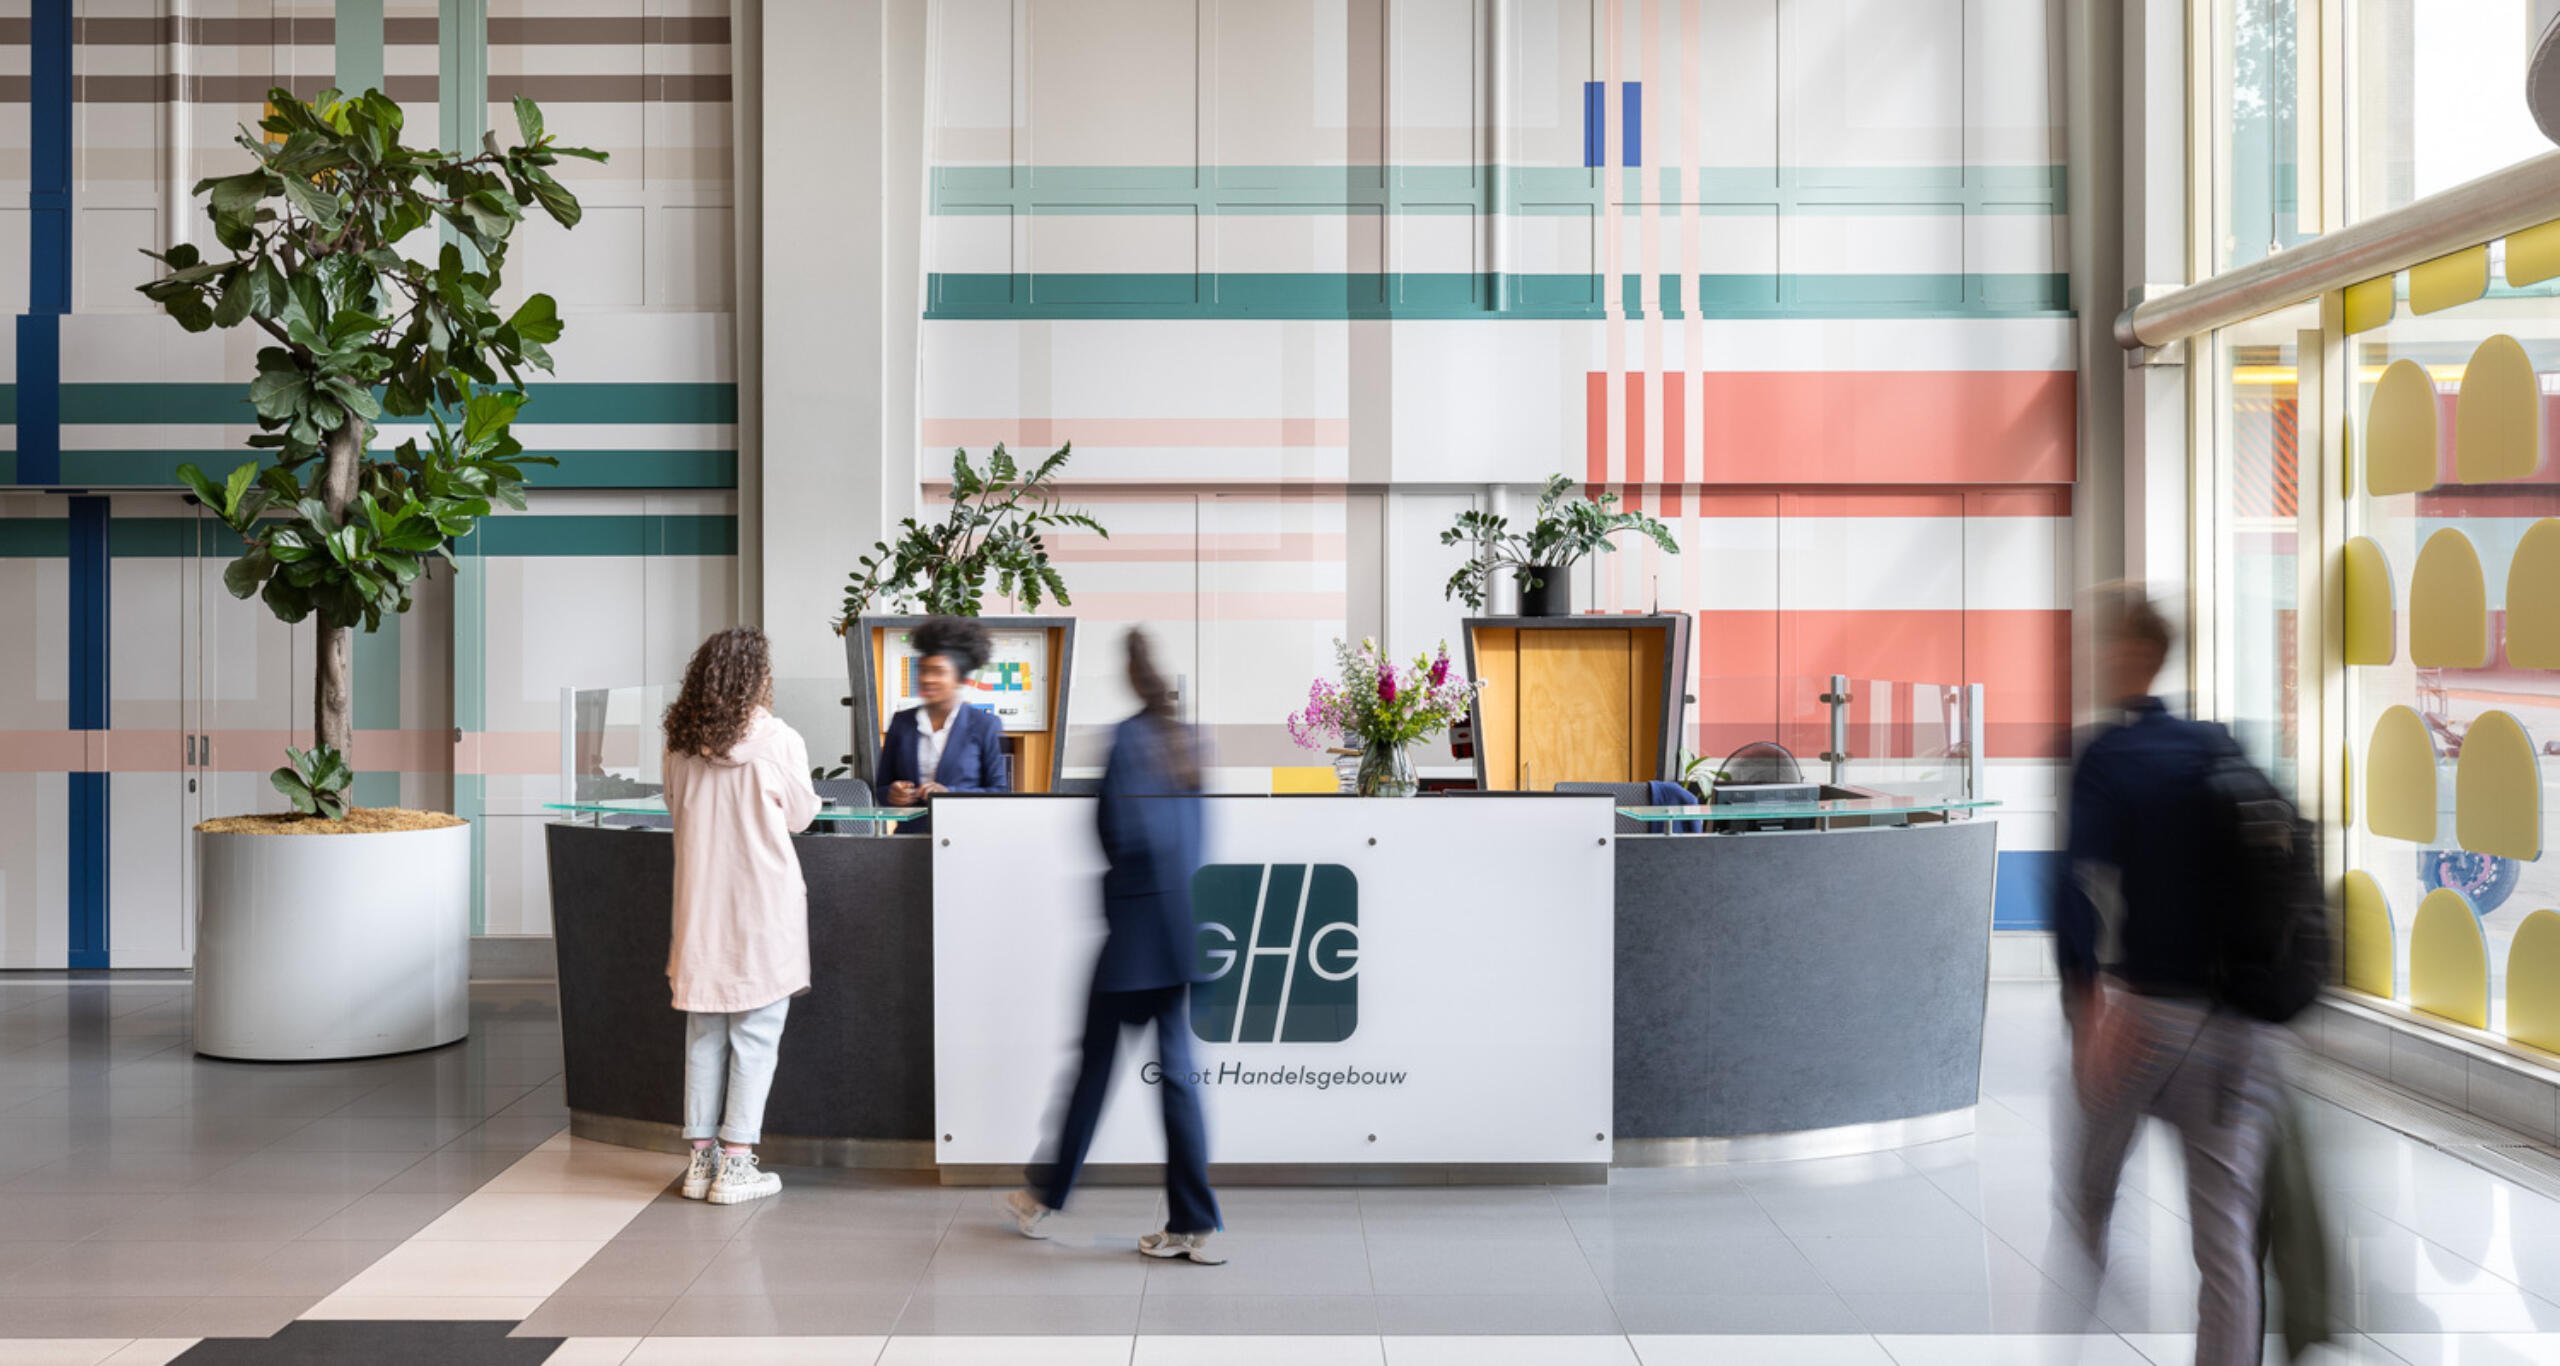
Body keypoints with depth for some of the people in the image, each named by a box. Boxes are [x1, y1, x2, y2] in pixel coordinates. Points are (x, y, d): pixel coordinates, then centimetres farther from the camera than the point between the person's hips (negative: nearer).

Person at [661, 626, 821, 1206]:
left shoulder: (681, 745, 0)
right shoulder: (778, 742, -12)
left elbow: (676, 810, 13)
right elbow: (800, 816, 1)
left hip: (700, 909, 5)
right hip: (762, 904, -4)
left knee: (704, 1036, 12)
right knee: (755, 1036, 2)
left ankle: (700, 1158, 17)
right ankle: (735, 1163, 3)